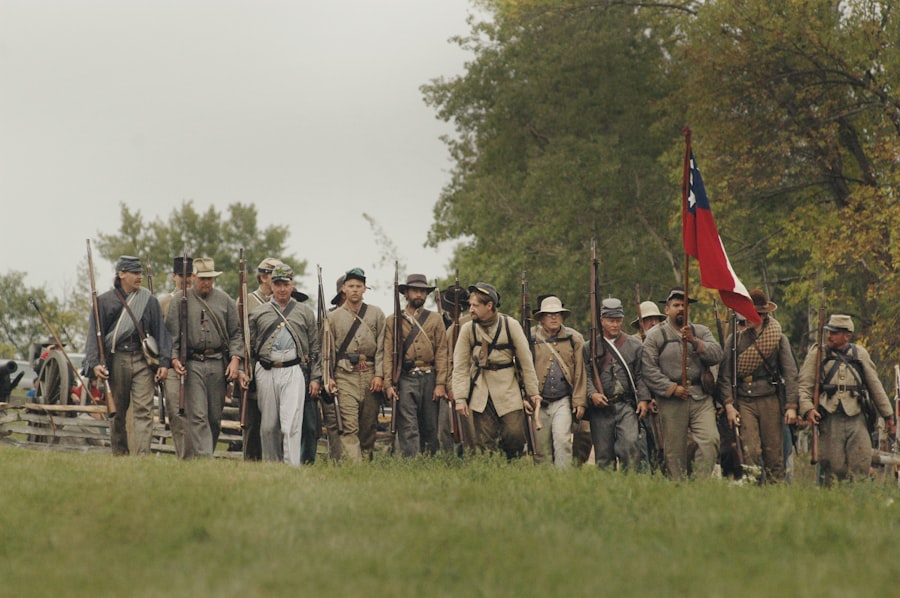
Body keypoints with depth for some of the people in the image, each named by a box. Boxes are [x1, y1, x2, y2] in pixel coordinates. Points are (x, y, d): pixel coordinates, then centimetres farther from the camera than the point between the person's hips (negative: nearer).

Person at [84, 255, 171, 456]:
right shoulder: (104, 301, 6)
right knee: (117, 412, 7)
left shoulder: (149, 300, 10)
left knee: (144, 410, -10)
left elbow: (161, 332, 10)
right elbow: (95, 334, 4)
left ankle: (143, 455, -16)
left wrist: (164, 363, 0)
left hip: (143, 361, 0)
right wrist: (95, 363, -9)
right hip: (116, 361, 0)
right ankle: (119, 455, 16)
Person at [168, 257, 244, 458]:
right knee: (197, 416, -12)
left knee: (215, 417, 6)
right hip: (192, 364, -3)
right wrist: (174, 358, -12)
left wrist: (235, 359, -2)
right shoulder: (179, 300, 4)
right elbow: (171, 333, 2)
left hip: (218, 365, 3)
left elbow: (236, 333, 11)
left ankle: (193, 456, 18)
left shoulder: (224, 300, 10)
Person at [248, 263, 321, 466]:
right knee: (268, 426, 6)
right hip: (265, 373, 2)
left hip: (293, 372, -2)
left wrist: (315, 378, 4)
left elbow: (314, 347, 11)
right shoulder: (258, 312, 12)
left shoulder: (305, 312, 11)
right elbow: (249, 346, 13)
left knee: (291, 424, -12)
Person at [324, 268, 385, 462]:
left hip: (370, 375, 2)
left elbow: (382, 347, 6)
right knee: (349, 425, -12)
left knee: (369, 424, 5)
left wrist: (379, 375, -3)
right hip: (345, 375, -2)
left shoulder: (376, 314, 11)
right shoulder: (333, 317, 9)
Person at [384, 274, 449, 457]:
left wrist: (440, 384, -3)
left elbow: (442, 353, 6)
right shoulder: (392, 321, 9)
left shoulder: (435, 319, 11)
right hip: (405, 379, -2)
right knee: (408, 428, -9)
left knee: (430, 427, 6)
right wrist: (389, 384, -7)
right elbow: (388, 354, 3)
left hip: (429, 379, 2)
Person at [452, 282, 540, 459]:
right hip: (480, 392, 1)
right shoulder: (468, 329, -1)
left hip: (508, 391, -1)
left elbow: (526, 361, 0)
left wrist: (533, 393, 1)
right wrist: (460, 398, -8)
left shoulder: (511, 325, -5)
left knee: (515, 436, -8)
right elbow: (460, 366, -1)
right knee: (485, 444, -3)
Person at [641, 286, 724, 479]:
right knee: (674, 449, 0)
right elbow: (648, 369, -2)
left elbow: (717, 355, 0)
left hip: (701, 398, 2)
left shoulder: (701, 332, 15)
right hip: (671, 401, -2)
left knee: (710, 440, -15)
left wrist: (694, 342, -12)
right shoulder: (655, 336, 6)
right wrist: (672, 388, -10)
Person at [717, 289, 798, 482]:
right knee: (750, 452, -11)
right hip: (744, 402, 0)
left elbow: (790, 374, 4)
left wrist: (791, 406, -5)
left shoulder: (779, 339, 7)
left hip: (770, 401, 0)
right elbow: (724, 376, 5)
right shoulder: (734, 340, 8)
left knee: (774, 452, 1)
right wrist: (729, 405, -6)